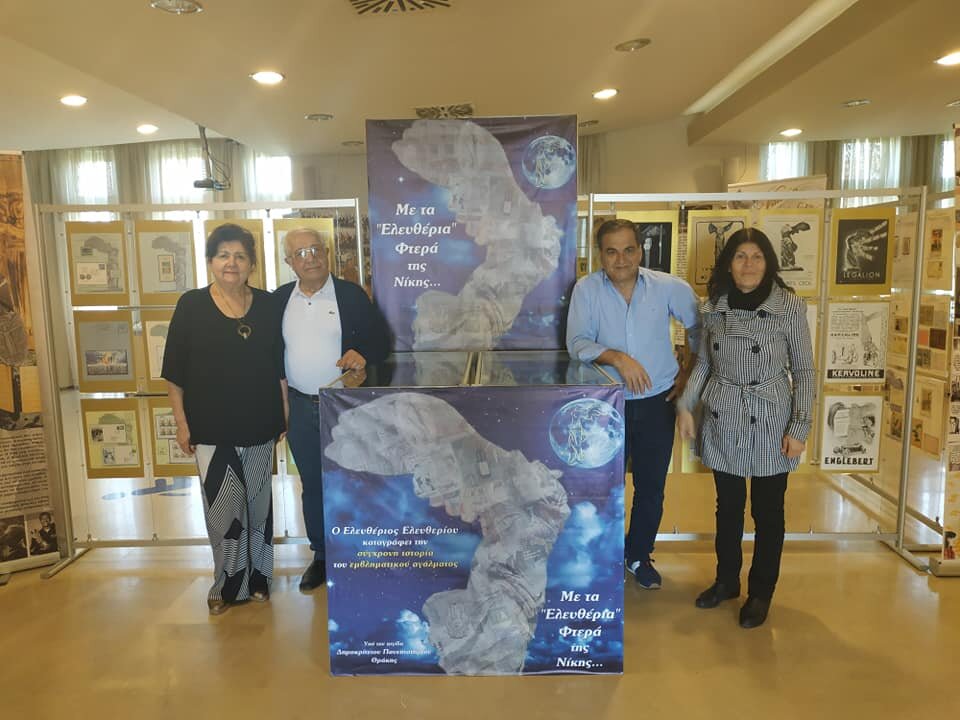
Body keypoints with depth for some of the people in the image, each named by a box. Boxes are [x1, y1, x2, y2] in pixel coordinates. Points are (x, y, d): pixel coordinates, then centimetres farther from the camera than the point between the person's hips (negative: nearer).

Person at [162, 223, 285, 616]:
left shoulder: (266, 304, 3)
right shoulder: (192, 305, -3)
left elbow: (279, 367, 8)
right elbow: (175, 373, -2)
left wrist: (284, 413, 5)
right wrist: (181, 422, -4)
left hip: (259, 426, 2)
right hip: (212, 428, -2)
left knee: (258, 503, 12)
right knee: (223, 507, -2)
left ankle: (256, 577, 29)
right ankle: (227, 584, 18)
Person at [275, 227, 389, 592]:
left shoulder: (352, 294, -3)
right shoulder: (279, 299, 6)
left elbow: (380, 340, -3)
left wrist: (362, 354, -25)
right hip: (299, 408, 3)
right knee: (312, 485, 13)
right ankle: (321, 555, 29)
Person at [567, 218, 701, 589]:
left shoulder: (669, 287, -5)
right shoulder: (587, 289, -8)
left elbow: (699, 326, 10)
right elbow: (577, 342, -15)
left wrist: (688, 369, 7)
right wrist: (617, 357, -28)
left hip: (657, 402, 2)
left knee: (651, 487, 13)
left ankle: (639, 555, 36)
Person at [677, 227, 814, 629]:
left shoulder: (789, 306, -8)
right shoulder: (713, 307, 0)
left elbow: (803, 370, -4)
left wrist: (800, 427, -8)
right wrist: (685, 405, -1)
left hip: (770, 424, -3)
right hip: (723, 422, 3)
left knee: (767, 511, 10)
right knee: (728, 506, 16)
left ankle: (761, 593, 29)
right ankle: (726, 581, 35)